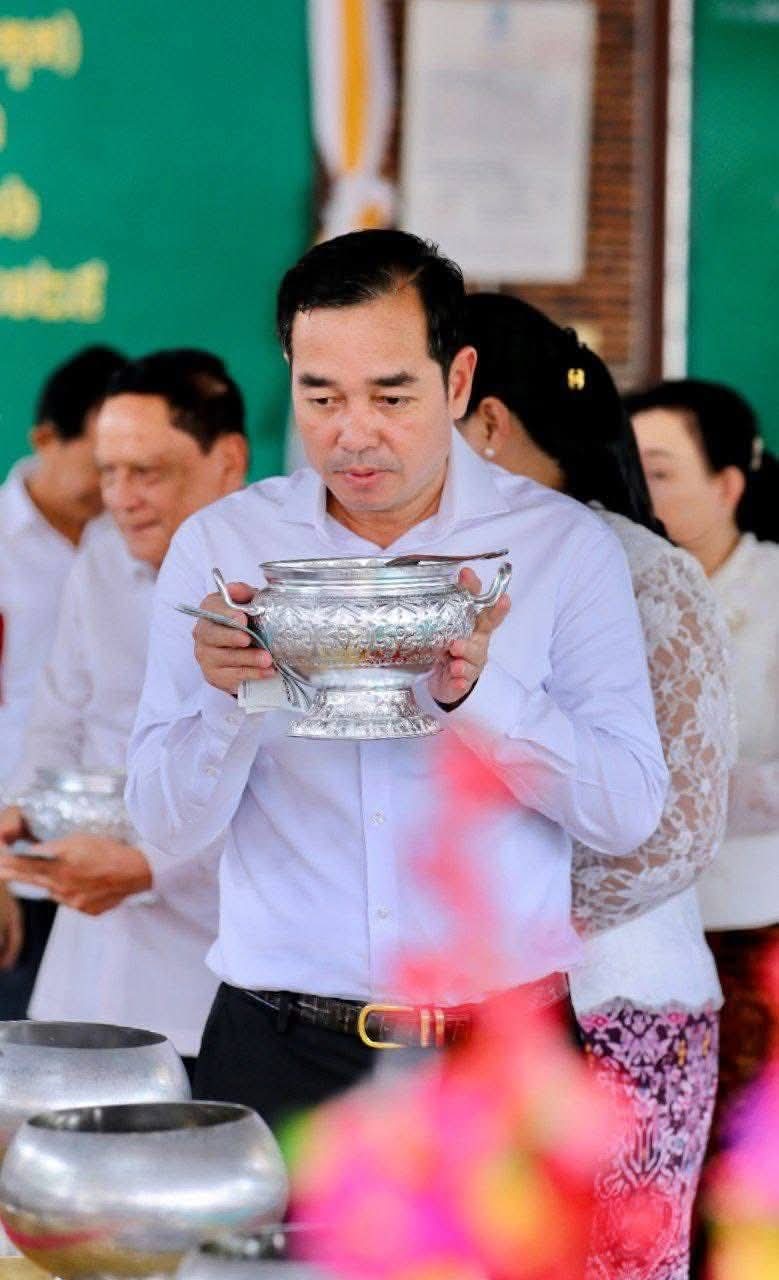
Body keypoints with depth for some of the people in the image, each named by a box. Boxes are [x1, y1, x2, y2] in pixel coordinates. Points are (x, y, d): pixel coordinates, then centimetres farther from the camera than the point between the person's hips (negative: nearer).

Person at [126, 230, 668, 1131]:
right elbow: (167, 823, 0)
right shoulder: (218, 545, 4)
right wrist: (225, 695, -19)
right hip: (276, 1051, 1)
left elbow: (629, 810, -4)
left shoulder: (567, 546, 2)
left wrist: (478, 692, -19)